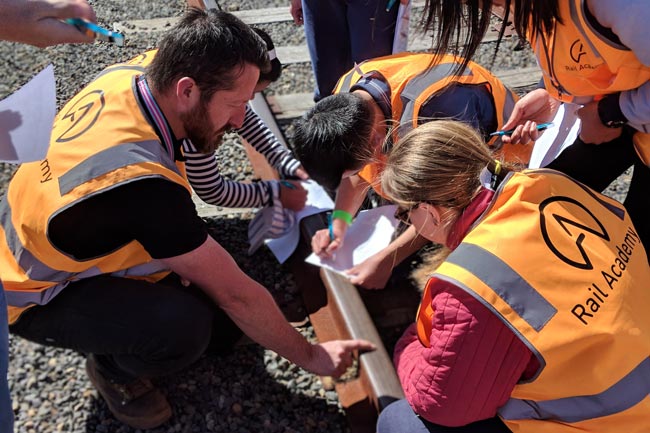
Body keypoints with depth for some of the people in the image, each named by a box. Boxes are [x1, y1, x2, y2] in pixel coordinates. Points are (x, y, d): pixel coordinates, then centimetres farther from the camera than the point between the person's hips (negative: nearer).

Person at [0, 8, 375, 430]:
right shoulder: (141, 183, -40)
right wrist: (310, 356, -15)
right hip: (39, 295, -7)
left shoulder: (127, 75, -18)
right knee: (185, 327, -32)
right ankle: (111, 367, 0)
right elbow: (236, 293, -30)